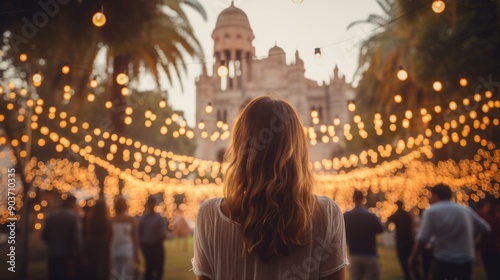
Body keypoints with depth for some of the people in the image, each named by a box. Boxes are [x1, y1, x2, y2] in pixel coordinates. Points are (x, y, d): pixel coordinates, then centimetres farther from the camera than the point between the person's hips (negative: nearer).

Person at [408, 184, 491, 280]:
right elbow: (485, 229, 15)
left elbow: (422, 239, -16)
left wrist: (413, 257, -4)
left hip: (442, 261, -4)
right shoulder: (466, 210, 7)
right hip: (465, 261, 4)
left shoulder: (431, 211, -8)